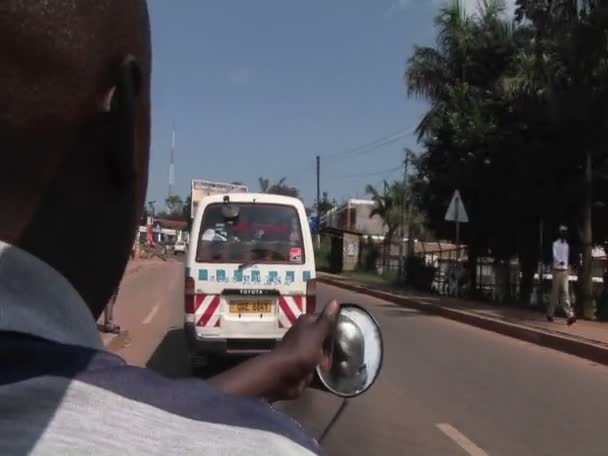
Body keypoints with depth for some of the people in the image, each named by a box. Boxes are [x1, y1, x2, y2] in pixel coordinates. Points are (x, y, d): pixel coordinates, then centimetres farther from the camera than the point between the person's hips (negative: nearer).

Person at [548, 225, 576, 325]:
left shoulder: (567, 245, 14)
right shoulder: (555, 244, -5)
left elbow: (567, 257, 18)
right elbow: (555, 255, -21)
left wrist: (567, 268, 11)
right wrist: (560, 261, -39)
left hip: (565, 271, 5)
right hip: (557, 270, -5)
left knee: (565, 293, -4)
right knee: (555, 293, 1)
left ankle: (570, 315, -14)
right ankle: (550, 314, 16)